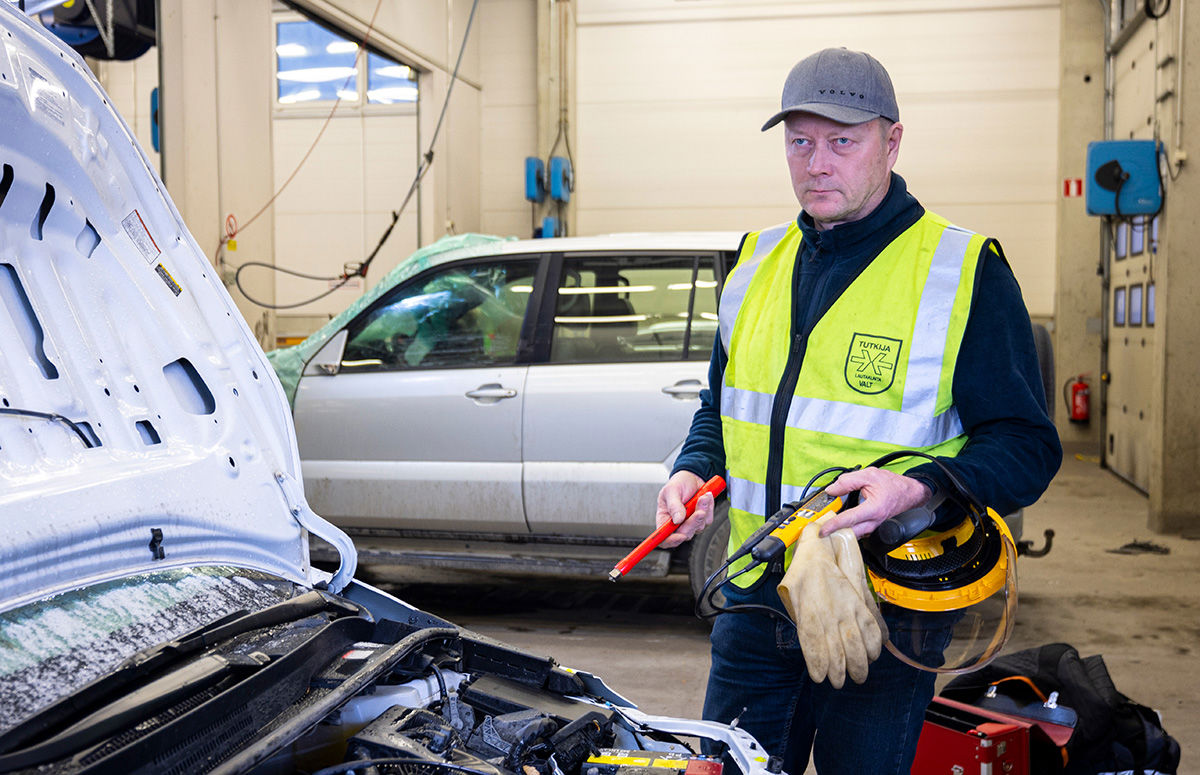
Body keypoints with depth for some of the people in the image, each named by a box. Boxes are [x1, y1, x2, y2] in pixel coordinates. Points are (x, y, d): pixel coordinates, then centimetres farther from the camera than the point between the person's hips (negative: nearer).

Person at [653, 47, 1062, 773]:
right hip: (755, 600, 5)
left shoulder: (963, 271, -8)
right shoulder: (758, 262, 10)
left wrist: (919, 490, -26)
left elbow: (1025, 443, -9)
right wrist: (693, 472, 1)